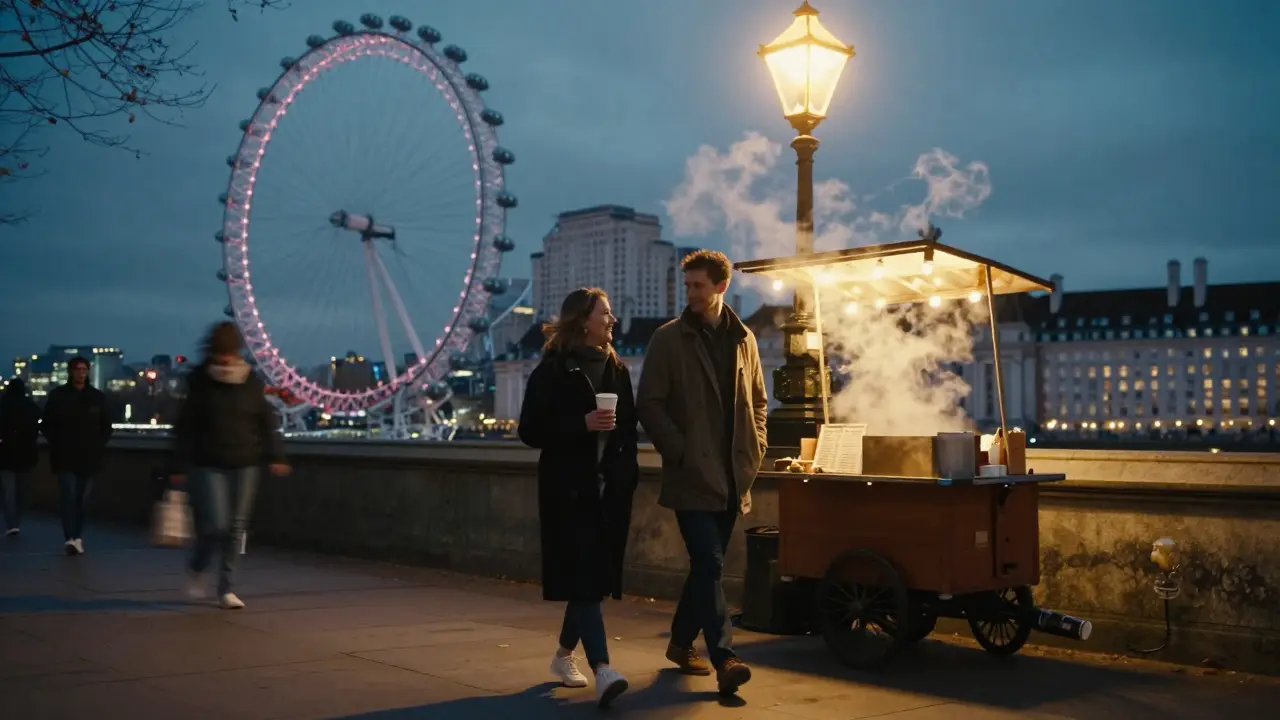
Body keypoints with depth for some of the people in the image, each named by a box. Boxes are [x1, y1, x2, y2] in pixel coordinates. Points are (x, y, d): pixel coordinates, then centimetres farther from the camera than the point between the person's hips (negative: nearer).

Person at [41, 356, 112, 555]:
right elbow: (46, 424, 7)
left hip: (89, 457, 3)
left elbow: (106, 425, 17)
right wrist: (56, 443, -2)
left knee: (82, 498, 8)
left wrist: (100, 443, 5)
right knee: (69, 496, -12)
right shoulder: (57, 395, 1)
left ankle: (78, 537, 17)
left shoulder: (97, 397, 9)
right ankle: (70, 538, -17)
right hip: (65, 457, -3)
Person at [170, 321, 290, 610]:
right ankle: (196, 569, 22)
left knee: (236, 528, 5)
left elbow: (267, 422, 7)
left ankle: (226, 588, 17)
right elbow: (185, 428, -1)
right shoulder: (200, 384, -3)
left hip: (245, 465, 3)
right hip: (209, 465, -3)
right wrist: (180, 466, -3)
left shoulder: (252, 383, 2)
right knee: (215, 524, -9)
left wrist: (275, 456, 0)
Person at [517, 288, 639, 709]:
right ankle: (602, 671, -16)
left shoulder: (616, 369, 13)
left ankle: (565, 654, 29)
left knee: (594, 577, 10)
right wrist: (582, 425, -18)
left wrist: (628, 476, 6)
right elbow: (530, 430, -7)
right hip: (569, 488, -5)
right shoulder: (552, 371, -4)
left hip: (609, 488, 6)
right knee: (583, 577, -12)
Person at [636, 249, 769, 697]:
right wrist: (679, 453, -14)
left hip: (731, 474, 5)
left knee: (706, 563, 14)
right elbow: (649, 404, -7)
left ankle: (682, 642, 30)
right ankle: (724, 659, -9)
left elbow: (758, 401, 18)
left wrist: (754, 450, 7)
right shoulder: (668, 339, -4)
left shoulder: (743, 340, 10)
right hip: (692, 474, -5)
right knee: (709, 563, -12)